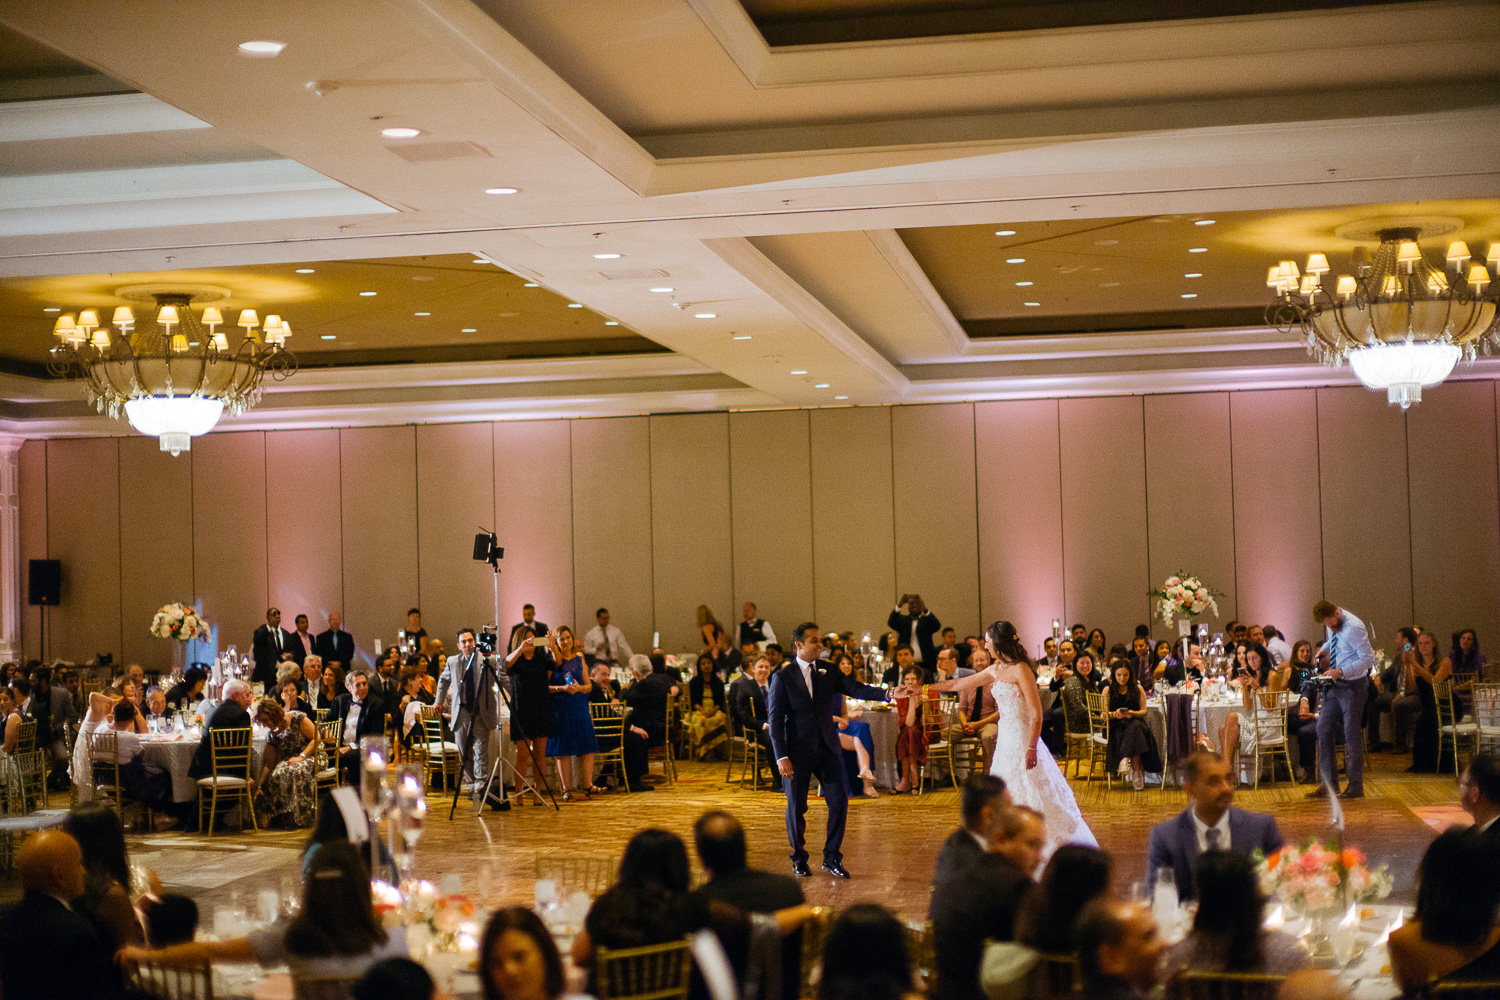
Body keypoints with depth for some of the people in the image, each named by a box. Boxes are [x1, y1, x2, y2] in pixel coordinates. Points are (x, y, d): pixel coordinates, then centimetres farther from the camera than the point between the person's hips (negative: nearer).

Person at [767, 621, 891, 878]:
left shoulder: (828, 673, 6)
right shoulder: (782, 678, -5)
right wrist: (781, 757, -15)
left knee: (839, 801, -2)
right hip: (797, 751, -3)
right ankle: (799, 859, 24)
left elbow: (855, 689, -6)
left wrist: (888, 694, -23)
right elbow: (775, 720, -7)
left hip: (828, 749, 3)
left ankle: (832, 858, 12)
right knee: (796, 807, 5)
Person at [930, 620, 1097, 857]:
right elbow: (959, 684, 22)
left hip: (1022, 739, -8)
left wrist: (1032, 748, -23)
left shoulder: (1021, 670, -14)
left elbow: (1036, 713, -17)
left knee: (1027, 796, -6)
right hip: (1005, 739, 8)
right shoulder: (995, 670, 11)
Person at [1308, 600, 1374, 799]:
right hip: (1335, 685, 8)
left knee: (1351, 733, -4)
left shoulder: (1354, 628, -21)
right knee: (1323, 729, 7)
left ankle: (1355, 787, 4)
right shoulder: (1331, 626, 3)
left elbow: (1368, 659, -21)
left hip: (1352, 685, -8)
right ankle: (1328, 783, 14)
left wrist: (1341, 671, -28)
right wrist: (1324, 648, 3)